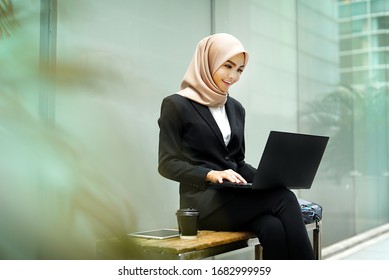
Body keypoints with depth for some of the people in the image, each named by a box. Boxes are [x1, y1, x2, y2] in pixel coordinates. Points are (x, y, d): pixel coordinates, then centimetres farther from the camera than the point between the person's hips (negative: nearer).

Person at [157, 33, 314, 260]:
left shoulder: (236, 108, 18)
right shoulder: (176, 105, -2)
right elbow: (168, 164, -7)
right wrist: (210, 174, -24)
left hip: (235, 197, 5)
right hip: (203, 201, -5)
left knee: (275, 229, -30)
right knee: (284, 200, -28)